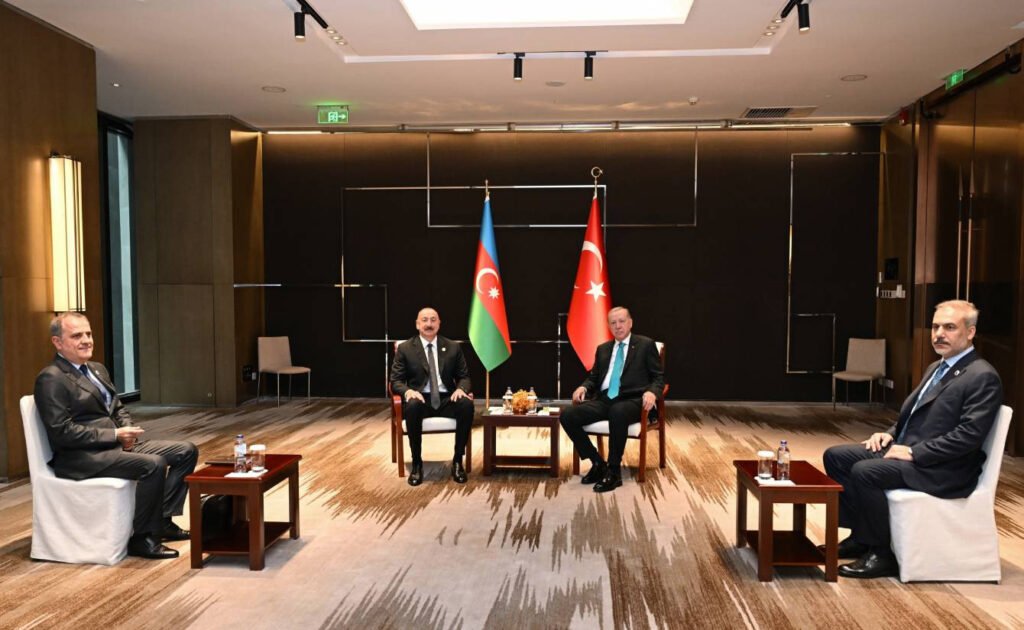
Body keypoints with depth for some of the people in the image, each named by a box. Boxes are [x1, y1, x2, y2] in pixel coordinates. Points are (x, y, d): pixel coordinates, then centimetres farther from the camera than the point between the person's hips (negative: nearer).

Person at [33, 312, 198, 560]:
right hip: (80, 457, -9)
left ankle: (162, 520, 5)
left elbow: (118, 409, 21)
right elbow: (62, 432, -19)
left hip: (115, 444, 9)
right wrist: (115, 434, -18)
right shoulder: (51, 379, -11)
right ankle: (141, 538, -13)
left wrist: (127, 430, -2)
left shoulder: (98, 369, 17)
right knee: (153, 464, -31)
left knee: (187, 451, -1)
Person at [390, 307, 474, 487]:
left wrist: (461, 388, -14)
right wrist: (408, 391, -22)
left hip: (446, 399, 2)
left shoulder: (453, 347, 9)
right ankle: (417, 463, -19)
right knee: (412, 406, -38)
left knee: (467, 405, -31)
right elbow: (395, 381, 1)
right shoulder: (405, 348, 3)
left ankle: (458, 460, -15)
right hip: (420, 399, -1)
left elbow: (464, 376, 11)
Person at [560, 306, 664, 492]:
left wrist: (652, 392, -18)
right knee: (568, 416, -20)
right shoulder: (603, 349, 22)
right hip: (604, 400, 5)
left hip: (632, 400, -5)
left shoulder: (645, 344, 8)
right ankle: (598, 463, -5)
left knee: (618, 412, -42)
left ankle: (614, 471, -26)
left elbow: (659, 377, 5)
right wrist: (583, 387, 1)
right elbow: (594, 377, 25)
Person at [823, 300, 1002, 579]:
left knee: (864, 471, -29)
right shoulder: (936, 368, 17)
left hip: (941, 468, -10)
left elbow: (969, 435, -22)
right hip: (906, 449, 10)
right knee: (835, 456, 0)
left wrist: (913, 452, -22)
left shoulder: (983, 377, -12)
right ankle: (860, 535, 9)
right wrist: (890, 434, 7)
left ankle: (882, 554, -12)